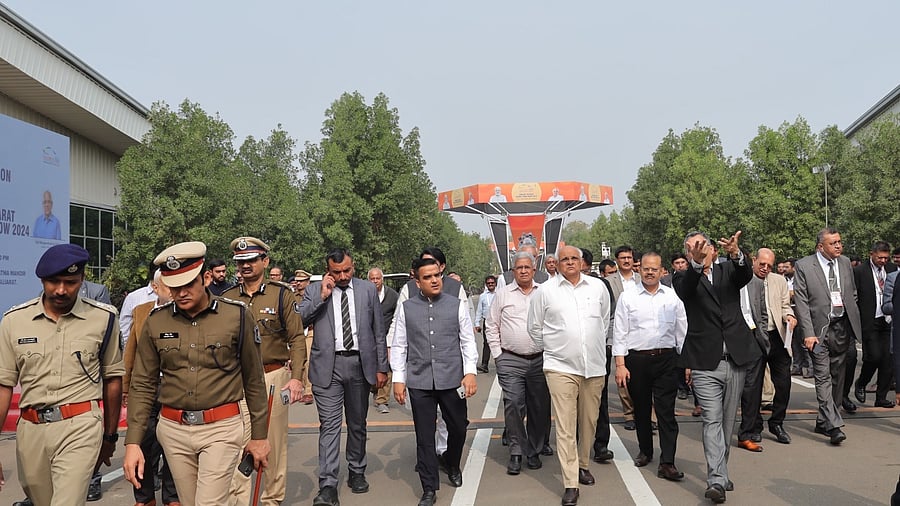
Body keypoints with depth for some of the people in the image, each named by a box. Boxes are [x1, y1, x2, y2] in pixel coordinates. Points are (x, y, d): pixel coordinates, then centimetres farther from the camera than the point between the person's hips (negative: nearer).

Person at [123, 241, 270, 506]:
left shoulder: (237, 316, -6)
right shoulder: (156, 322, 1)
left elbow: (254, 381, 1)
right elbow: (142, 385, 5)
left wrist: (259, 435, 4)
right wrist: (132, 442, -1)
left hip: (221, 428, -3)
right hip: (173, 430, 3)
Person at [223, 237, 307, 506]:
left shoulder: (282, 294, -1)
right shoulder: (227, 298, 7)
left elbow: (296, 338, -4)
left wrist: (296, 377, -14)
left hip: (273, 377, -2)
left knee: (274, 444, 7)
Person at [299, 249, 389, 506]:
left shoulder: (368, 289, 5)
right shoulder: (314, 290, 3)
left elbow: (378, 331, 7)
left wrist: (381, 367, 4)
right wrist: (322, 296, -14)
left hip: (360, 363, 2)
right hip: (328, 366, -2)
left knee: (357, 423, 14)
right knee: (329, 425, -6)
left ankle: (357, 472, 31)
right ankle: (328, 485, -4)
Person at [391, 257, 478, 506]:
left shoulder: (457, 305, 2)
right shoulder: (406, 308, 3)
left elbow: (468, 342, 3)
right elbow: (399, 346, 6)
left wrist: (470, 372, -6)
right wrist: (398, 379, 3)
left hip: (452, 379, 0)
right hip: (419, 382, 0)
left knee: (458, 427, 12)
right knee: (424, 436, 4)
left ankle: (453, 466, 43)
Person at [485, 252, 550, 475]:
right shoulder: (503, 294, 7)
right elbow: (491, 326, 10)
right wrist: (497, 354, 4)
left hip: (540, 360, 1)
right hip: (510, 360, -1)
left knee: (539, 408, 6)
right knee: (513, 405, -7)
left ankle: (534, 452, 20)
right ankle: (516, 453, 5)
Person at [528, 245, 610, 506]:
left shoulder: (598, 287, 6)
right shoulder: (545, 291, -1)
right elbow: (535, 327, 8)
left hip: (594, 366, 3)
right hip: (561, 367, -3)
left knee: (589, 422, 13)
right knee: (565, 426, -5)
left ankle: (583, 464, 35)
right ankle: (570, 484, 0)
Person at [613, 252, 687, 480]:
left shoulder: (673, 297, 6)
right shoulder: (627, 297, 1)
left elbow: (682, 331, 10)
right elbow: (619, 333, 0)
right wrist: (620, 365, -6)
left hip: (666, 359, 0)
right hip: (637, 359, 0)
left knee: (666, 411, -4)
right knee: (641, 409, 13)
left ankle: (667, 463, -2)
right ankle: (645, 451, 32)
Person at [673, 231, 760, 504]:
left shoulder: (728, 270, 9)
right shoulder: (683, 277, 2)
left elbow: (746, 274, -12)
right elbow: (684, 289, -21)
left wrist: (736, 253, -35)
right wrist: (698, 264, -41)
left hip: (736, 359, 3)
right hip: (705, 363, -3)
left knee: (727, 421, 14)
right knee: (712, 421, -9)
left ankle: (718, 471, 28)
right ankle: (716, 480, -9)